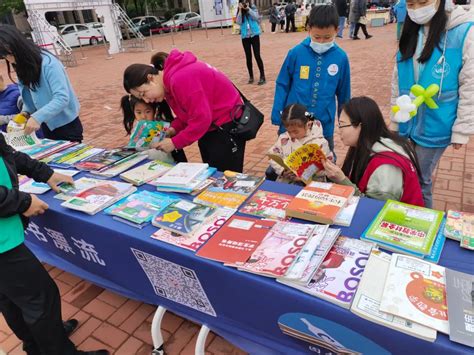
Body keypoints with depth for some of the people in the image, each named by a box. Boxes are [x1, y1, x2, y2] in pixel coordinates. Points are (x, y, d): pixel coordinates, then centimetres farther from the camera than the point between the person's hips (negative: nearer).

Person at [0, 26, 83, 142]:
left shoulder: (48, 63, -22)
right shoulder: (22, 66, 3)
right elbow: (29, 95, 10)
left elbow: (62, 98, -28)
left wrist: (37, 117, -33)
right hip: (46, 125, 8)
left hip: (66, 124, -8)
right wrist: (26, 111, -9)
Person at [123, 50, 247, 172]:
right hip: (211, 126, 10)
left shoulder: (180, 79, -27)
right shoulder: (168, 81, 5)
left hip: (227, 125, -10)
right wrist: (174, 129, -6)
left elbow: (201, 118, -27)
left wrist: (175, 143, -18)